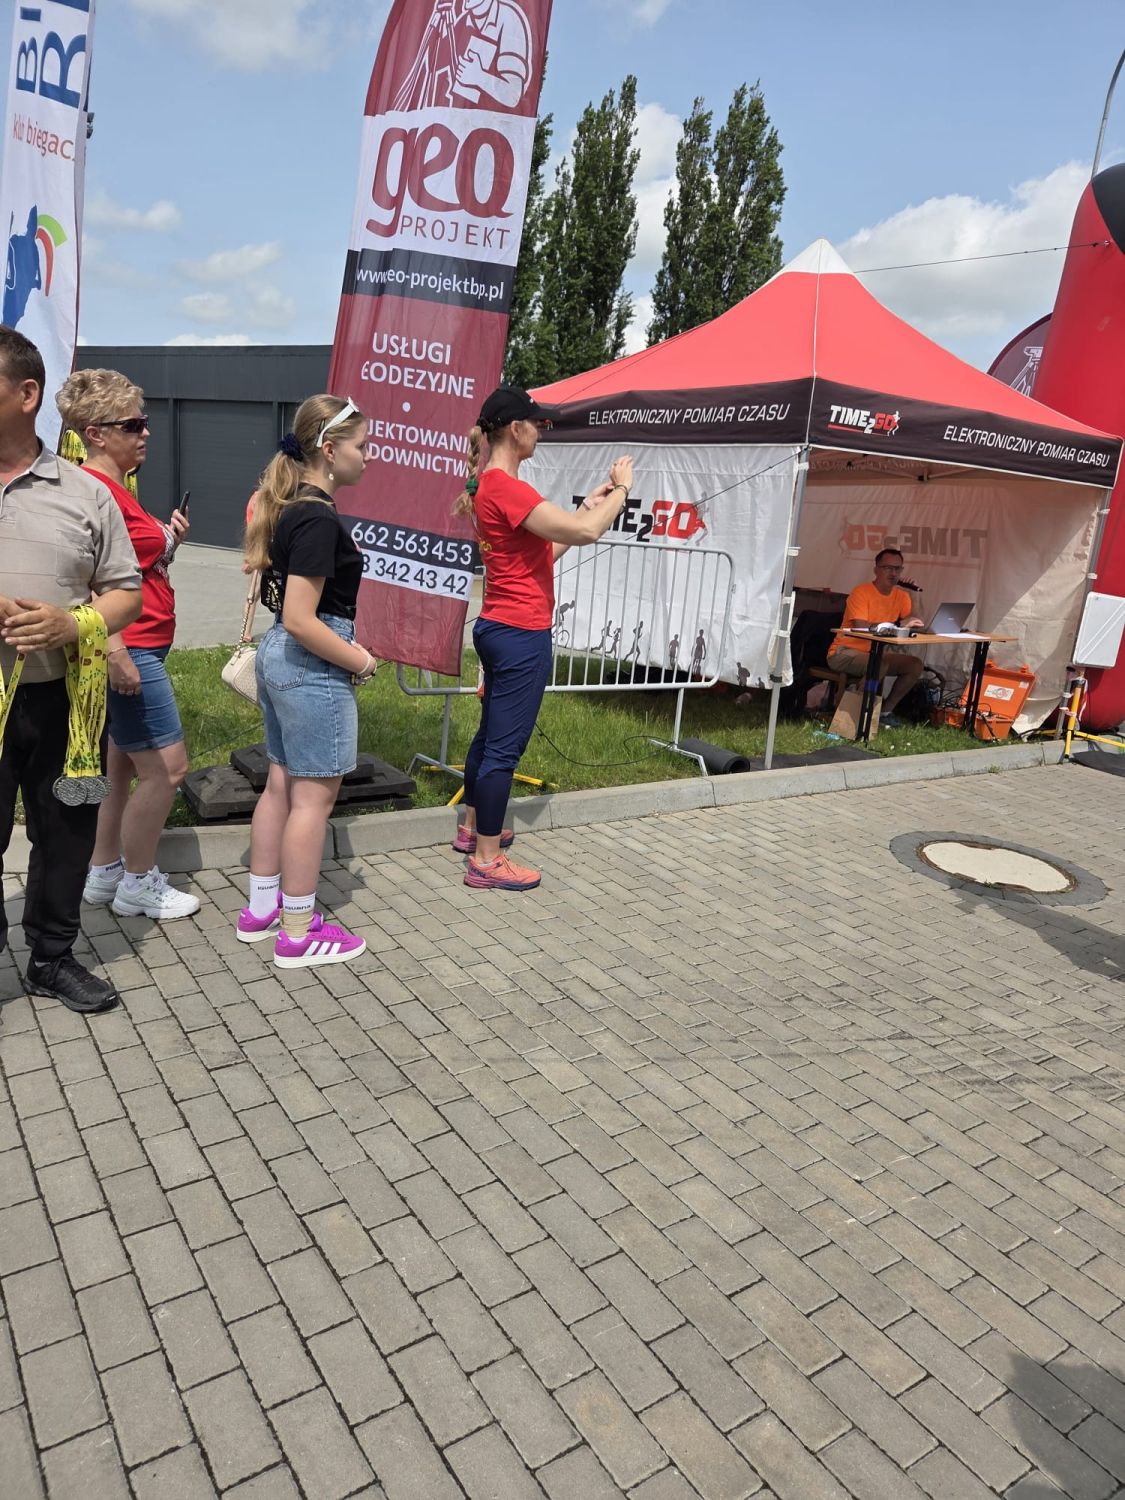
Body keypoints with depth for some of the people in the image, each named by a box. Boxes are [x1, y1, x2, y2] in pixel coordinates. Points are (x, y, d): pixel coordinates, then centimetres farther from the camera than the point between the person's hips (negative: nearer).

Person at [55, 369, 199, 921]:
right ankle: (139, 883, 11)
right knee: (167, 767, -4)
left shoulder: (116, 488, 15)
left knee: (125, 765, 17)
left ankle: (104, 874, 28)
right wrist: (117, 654, -26)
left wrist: (168, 541, 6)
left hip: (137, 649, 11)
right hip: (129, 649, -11)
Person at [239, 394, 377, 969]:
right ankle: (298, 934, 12)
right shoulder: (320, 519, -20)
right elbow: (300, 619, -24)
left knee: (282, 783, 17)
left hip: (278, 657, 10)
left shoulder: (288, 506, 11)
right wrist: (358, 659, -12)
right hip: (311, 667, -10)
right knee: (313, 797, 0)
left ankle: (261, 907, 29)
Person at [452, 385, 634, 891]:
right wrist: (620, 489, -9)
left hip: (498, 627, 10)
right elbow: (585, 533, -26)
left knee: (491, 734, 20)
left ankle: (473, 828, 35)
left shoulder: (487, 485, 13)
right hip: (522, 635, -10)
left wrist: (587, 506, 12)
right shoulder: (506, 488, -18)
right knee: (505, 745, -3)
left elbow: (543, 552, 16)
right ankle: (487, 860, 7)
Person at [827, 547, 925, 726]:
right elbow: (861, 627, -25)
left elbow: (913, 621, 2)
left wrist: (912, 622, -23)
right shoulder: (861, 592, -15)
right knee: (880, 664, -34)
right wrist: (897, 625, -26)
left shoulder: (902, 596, 5)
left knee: (916, 664, -7)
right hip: (846, 652, -7)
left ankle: (886, 711, 3)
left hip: (875, 652, 7)